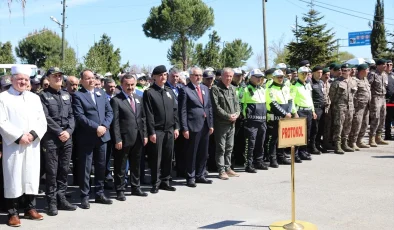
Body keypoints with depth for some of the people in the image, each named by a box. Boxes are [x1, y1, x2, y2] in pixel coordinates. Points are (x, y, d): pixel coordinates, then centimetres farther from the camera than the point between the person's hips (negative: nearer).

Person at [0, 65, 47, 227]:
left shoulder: (34, 97, 13)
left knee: (32, 176, 9)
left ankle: (30, 208, 20)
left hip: (33, 145, 4)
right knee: (13, 177, -1)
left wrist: (33, 134, -9)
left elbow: (42, 120, 9)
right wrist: (18, 137, -15)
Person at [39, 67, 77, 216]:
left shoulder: (66, 95, 15)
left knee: (64, 170, 9)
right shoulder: (44, 95, -1)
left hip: (67, 137, 5)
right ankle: (52, 202, 7)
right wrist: (59, 132, -14)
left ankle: (61, 199, 18)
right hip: (51, 138, -5)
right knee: (52, 171, -1)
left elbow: (71, 116, 10)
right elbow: (46, 117, -10)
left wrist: (69, 131, -5)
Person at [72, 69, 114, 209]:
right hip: (86, 137, -5)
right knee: (85, 168, 1)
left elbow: (109, 112, 9)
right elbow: (80, 116, -14)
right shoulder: (78, 95, -4)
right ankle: (85, 197, 10)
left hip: (102, 135, 5)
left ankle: (100, 194, 23)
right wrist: (96, 127, -18)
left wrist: (104, 126, -7)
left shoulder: (101, 93, 13)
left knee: (101, 166, 12)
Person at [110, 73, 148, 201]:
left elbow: (143, 118, 13)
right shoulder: (116, 100, -9)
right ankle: (120, 190, 15)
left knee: (136, 165, 16)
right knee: (120, 166, 5)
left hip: (138, 138, 6)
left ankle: (135, 188, 29)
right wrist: (117, 139, -16)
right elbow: (115, 122, -12)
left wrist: (144, 134, 7)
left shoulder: (139, 98, 11)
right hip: (124, 138, -6)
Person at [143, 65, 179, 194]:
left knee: (168, 158, 9)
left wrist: (176, 127, 6)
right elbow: (149, 114, -9)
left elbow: (175, 111, 14)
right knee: (156, 158, 1)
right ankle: (156, 183, 10)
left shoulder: (170, 92, 13)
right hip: (157, 131, -5)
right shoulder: (149, 92, -5)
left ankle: (165, 181, 20)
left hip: (170, 130, 5)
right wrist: (151, 132, -13)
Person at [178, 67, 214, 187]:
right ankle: (190, 178, 15)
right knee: (191, 153, 3)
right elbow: (182, 111, -10)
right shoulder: (185, 90, -7)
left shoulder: (205, 88, 13)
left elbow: (209, 107, 15)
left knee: (203, 153, 13)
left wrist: (211, 124, 10)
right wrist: (184, 128, -14)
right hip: (193, 126, -6)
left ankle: (200, 175, 26)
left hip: (205, 125, 6)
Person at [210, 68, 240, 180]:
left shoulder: (232, 88, 14)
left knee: (229, 147, 13)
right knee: (221, 148, -1)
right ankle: (221, 171, 4)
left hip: (232, 123, 7)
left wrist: (236, 114, -4)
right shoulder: (215, 89, -8)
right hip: (221, 123, -7)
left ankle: (228, 168, 22)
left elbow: (236, 103, 15)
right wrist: (228, 116, -16)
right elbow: (216, 107, -15)